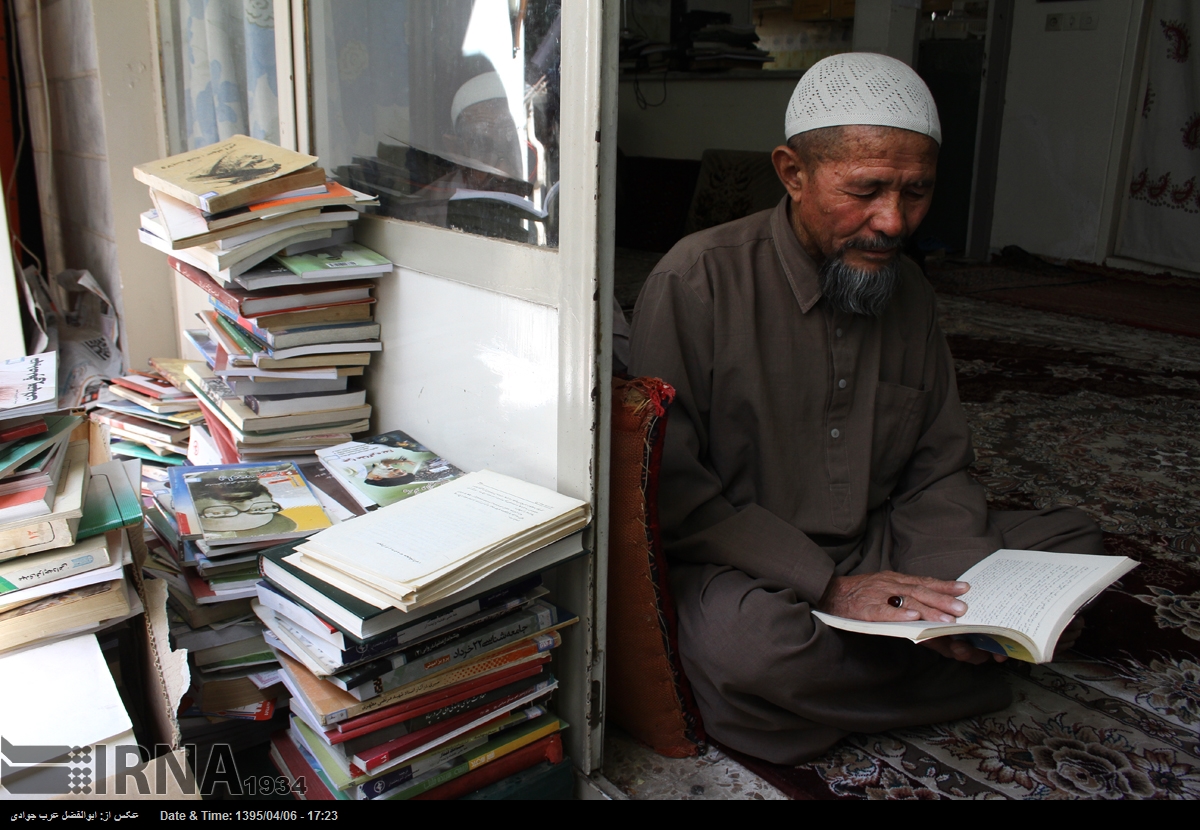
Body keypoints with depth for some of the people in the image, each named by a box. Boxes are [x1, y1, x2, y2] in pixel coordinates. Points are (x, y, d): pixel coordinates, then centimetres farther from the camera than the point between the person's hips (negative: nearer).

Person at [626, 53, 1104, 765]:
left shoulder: (910, 292, 6)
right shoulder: (700, 279, -14)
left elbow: (939, 471, 10)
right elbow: (669, 485, -18)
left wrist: (956, 595, -11)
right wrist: (830, 586, -23)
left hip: (880, 556, 6)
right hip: (743, 571, -5)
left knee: (1075, 543, -3)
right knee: (751, 644, -38)